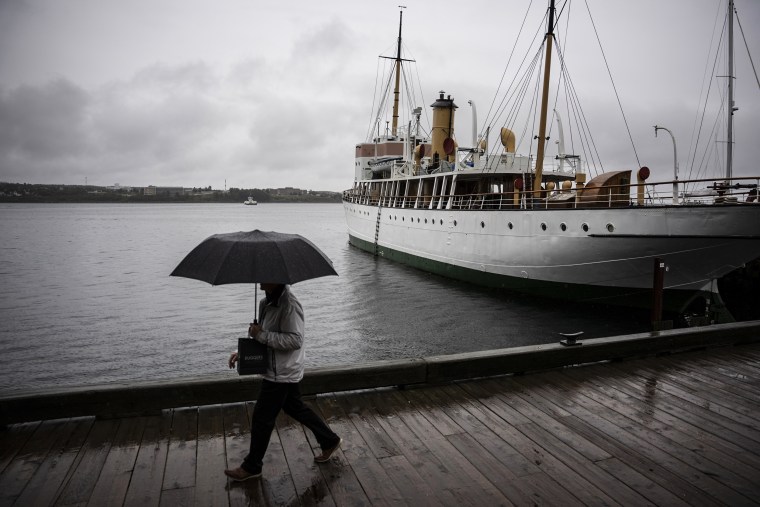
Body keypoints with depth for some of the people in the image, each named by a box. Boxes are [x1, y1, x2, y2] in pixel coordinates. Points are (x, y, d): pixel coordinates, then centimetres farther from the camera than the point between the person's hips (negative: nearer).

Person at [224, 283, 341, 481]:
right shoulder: (268, 303, 5)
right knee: (296, 408, 21)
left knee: (262, 418, 4)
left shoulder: (289, 305, -25)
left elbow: (295, 340, -28)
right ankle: (329, 441, 36)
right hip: (287, 373, 9)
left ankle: (251, 467, 23)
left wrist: (262, 335, -27)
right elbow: (264, 336, 16)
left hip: (281, 374, -9)